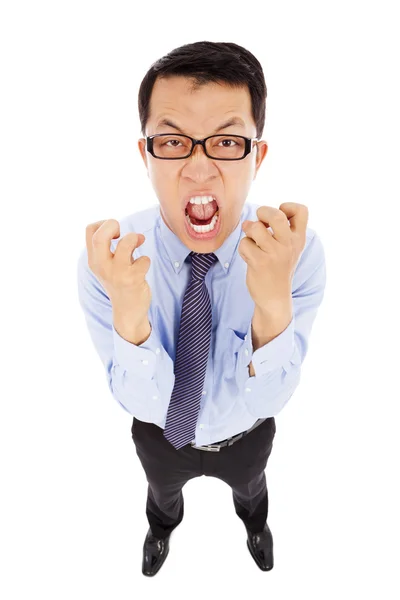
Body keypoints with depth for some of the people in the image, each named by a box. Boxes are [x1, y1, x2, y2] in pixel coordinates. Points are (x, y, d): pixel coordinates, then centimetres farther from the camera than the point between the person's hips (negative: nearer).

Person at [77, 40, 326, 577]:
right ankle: (162, 529, 74)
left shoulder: (299, 249, -31)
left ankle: (255, 524, 75)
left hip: (246, 438, 1)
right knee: (161, 491, 35)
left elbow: (265, 400, -30)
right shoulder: (105, 258, -31)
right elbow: (142, 402, -28)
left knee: (250, 488, 36)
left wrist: (273, 305, -50)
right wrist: (129, 315, -48)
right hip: (161, 437, 0)